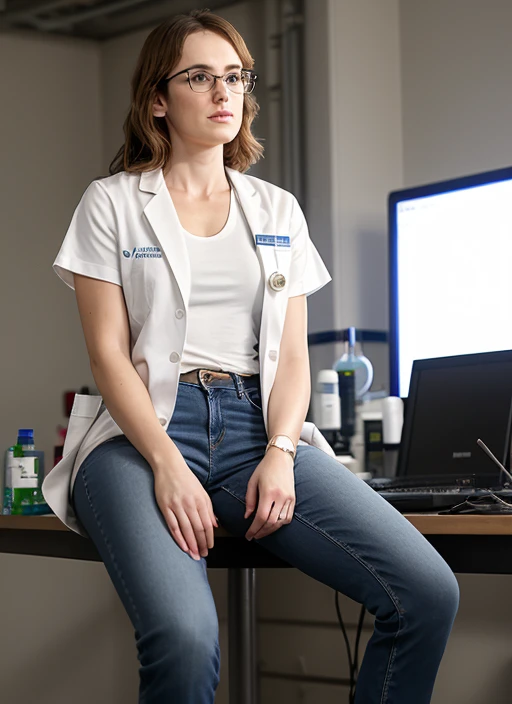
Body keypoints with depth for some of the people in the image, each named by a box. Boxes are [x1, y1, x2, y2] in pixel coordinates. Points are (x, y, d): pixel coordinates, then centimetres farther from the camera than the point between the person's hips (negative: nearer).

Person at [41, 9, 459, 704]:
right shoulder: (112, 203, 8)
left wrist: (280, 453, -8)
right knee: (184, 639, -35)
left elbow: (292, 353, 12)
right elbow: (108, 353, -1)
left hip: (257, 426, 4)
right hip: (145, 429, -3)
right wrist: (168, 466, -16)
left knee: (429, 593, -21)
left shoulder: (278, 211, 18)